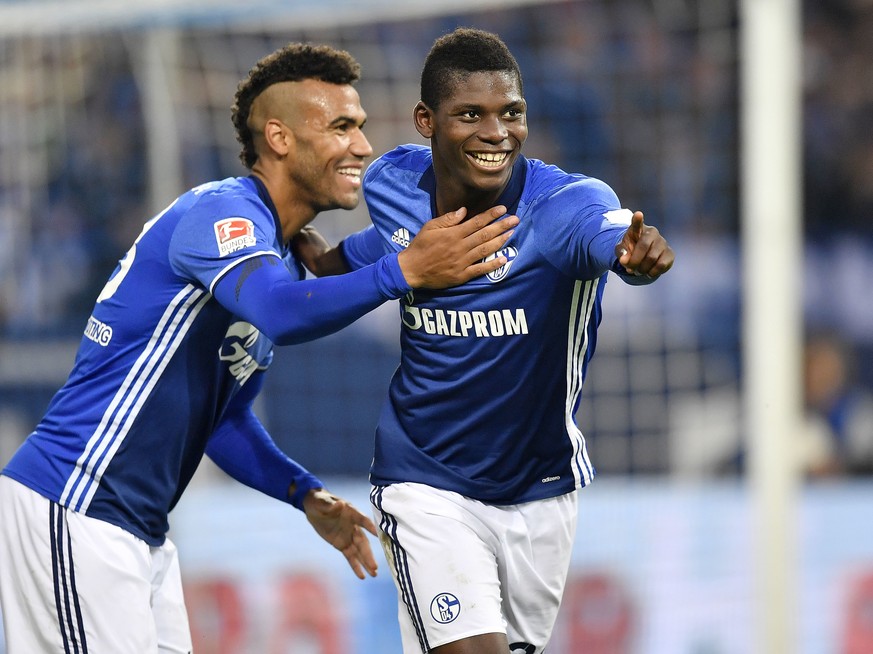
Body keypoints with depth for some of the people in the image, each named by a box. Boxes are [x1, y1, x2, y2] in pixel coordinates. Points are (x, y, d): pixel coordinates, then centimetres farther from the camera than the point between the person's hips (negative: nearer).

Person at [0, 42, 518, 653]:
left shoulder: (288, 263, 16)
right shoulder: (221, 210, -14)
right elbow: (278, 311, -36)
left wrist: (307, 494, 8)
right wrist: (403, 271, -45)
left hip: (140, 528, 10)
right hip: (72, 510, -10)